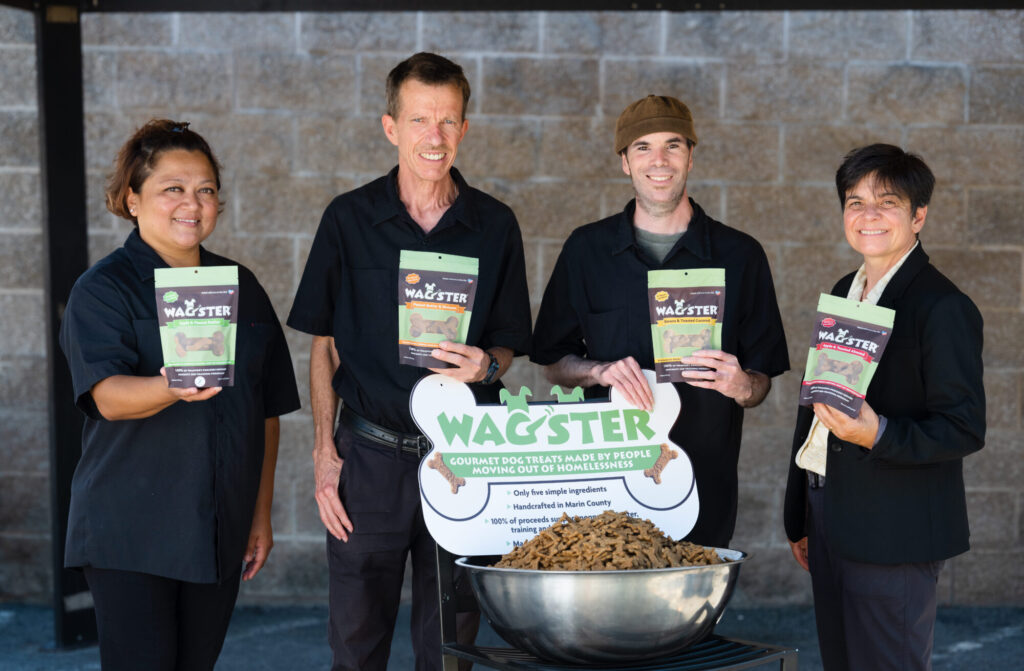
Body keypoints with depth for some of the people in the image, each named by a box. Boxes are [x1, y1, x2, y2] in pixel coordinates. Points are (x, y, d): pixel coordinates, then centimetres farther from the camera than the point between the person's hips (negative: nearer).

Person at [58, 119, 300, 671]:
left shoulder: (241, 287, 11)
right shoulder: (103, 288, -4)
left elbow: (268, 411, 15)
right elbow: (108, 396, -21)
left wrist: (262, 512, 13)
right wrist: (172, 389, -42)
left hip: (220, 533, 5)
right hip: (129, 537, -4)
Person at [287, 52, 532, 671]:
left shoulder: (494, 225, 3)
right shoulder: (349, 219, 1)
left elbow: (507, 346, 10)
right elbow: (325, 345, 5)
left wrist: (486, 365, -14)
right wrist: (324, 452, -1)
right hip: (370, 456, -1)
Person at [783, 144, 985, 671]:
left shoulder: (944, 308, -13)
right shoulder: (844, 292, 13)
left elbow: (965, 429, -15)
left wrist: (878, 435, -31)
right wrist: (801, 518, 21)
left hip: (894, 536, -8)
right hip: (830, 519, 8)